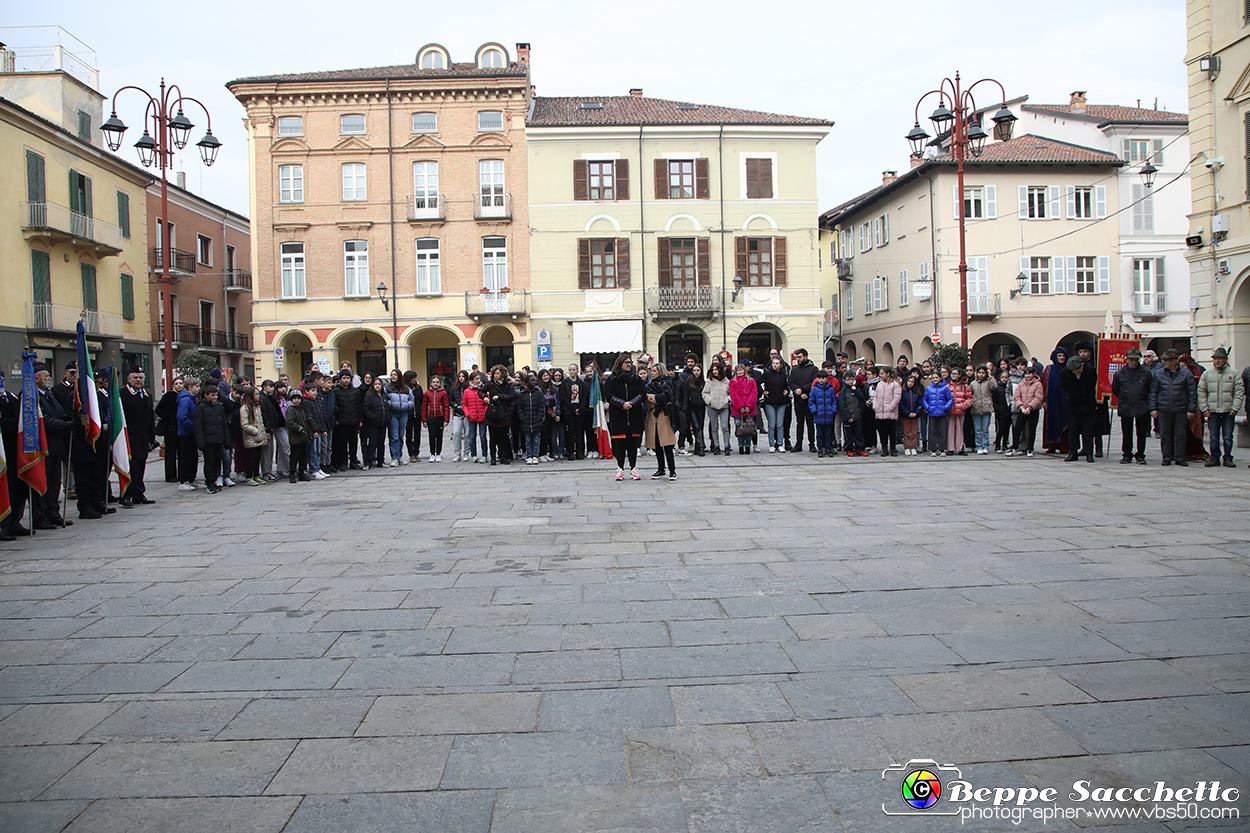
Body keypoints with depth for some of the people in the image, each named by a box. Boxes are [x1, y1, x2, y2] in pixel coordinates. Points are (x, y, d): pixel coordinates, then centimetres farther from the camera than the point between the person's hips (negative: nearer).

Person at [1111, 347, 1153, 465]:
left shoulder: (1146, 373, 0)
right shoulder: (1120, 374, 3)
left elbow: (1151, 389, 10)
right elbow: (1114, 389, 14)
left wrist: (1143, 400, 9)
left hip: (1142, 408, -1)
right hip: (1125, 409, 1)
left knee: (1141, 434, 4)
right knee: (1126, 434, 6)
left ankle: (1140, 455, 13)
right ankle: (1127, 455, 14)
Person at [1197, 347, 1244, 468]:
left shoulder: (1234, 373, 4)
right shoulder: (1207, 374, 7)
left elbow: (1239, 392, 2)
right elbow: (1201, 392, 7)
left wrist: (1235, 408, -6)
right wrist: (1204, 409, -1)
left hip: (1228, 411, -1)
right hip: (1212, 411, 1)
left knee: (1228, 436, 3)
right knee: (1214, 436, 4)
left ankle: (1228, 458, 11)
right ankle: (1214, 458, 11)